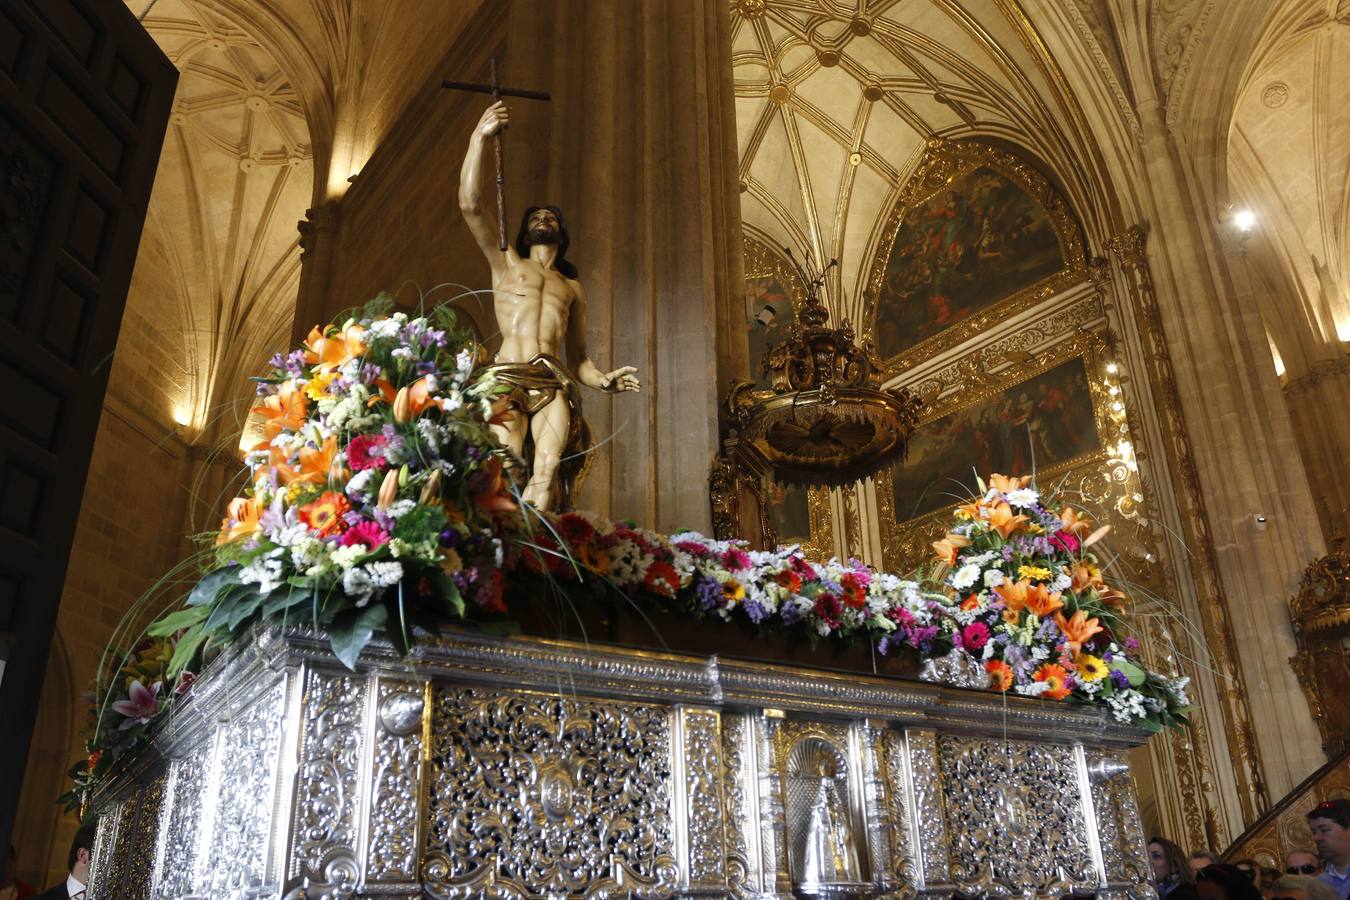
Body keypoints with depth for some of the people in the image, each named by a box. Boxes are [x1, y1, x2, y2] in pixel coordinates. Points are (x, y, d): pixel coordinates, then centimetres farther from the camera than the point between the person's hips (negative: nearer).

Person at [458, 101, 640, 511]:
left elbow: (579, 357, 26)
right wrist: (479, 138, 13)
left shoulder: (572, 288, 29)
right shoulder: (506, 263, 25)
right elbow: (470, 204, 13)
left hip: (555, 382, 2)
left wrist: (603, 381, 4)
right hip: (508, 377, -1)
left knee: (547, 469, -23)